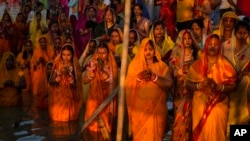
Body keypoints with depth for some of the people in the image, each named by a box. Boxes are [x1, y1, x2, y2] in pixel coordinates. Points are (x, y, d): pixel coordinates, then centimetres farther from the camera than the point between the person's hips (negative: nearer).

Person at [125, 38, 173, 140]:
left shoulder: (162, 66, 6)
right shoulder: (135, 64, 7)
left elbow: (169, 84, -8)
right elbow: (127, 84, -2)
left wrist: (154, 77, -19)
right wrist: (139, 77, -17)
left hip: (156, 109, 0)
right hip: (139, 109, 0)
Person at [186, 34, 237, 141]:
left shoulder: (225, 65, 2)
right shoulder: (197, 64, 4)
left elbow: (233, 86, -1)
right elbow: (188, 84, 3)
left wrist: (220, 87, -18)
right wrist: (200, 85, -15)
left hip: (219, 104, 0)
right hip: (201, 103, 1)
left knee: (215, 131, -7)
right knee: (201, 132, -1)